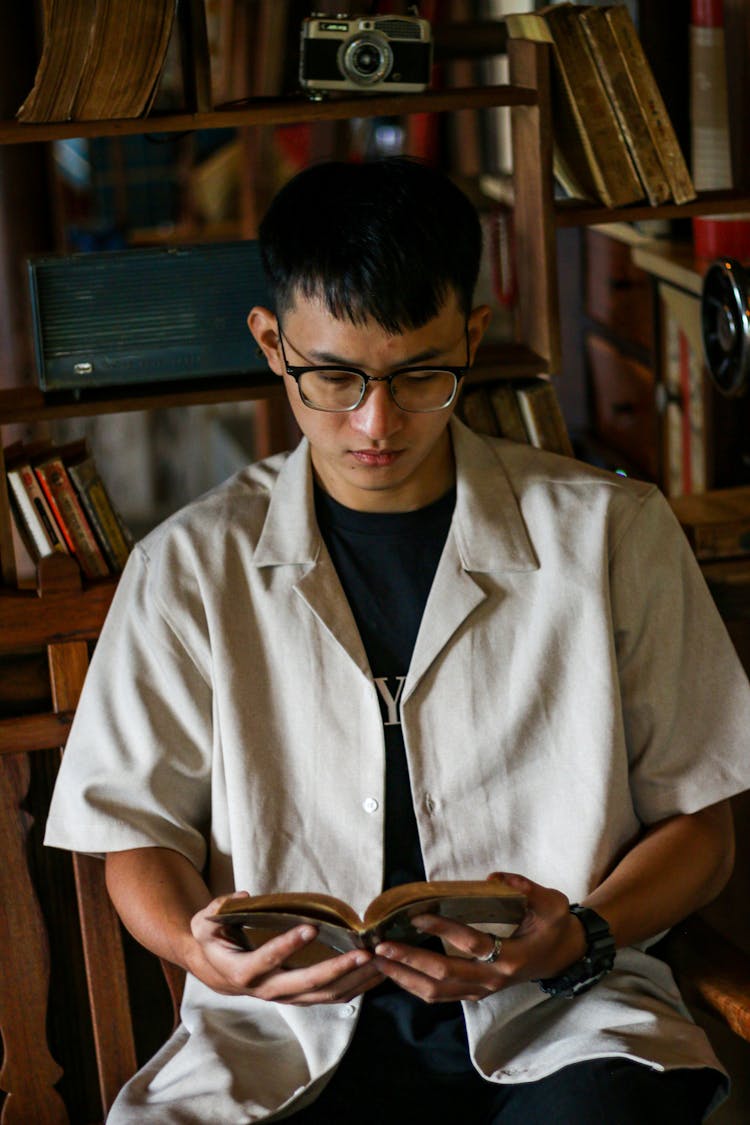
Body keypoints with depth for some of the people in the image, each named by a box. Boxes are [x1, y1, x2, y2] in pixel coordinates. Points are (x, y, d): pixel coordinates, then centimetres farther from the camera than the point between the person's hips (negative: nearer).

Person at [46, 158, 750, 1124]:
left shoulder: (610, 533, 6)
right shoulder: (192, 566, 8)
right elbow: (141, 833, 11)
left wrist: (580, 937, -11)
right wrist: (202, 947, -12)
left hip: (558, 1021, -1)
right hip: (285, 1031, 1)